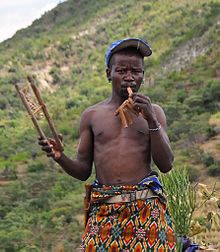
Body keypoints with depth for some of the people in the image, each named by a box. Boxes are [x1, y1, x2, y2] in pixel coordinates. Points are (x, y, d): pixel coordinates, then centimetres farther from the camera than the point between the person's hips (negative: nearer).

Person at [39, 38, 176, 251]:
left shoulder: (153, 112, 10)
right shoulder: (92, 115, 11)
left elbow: (166, 165, 1)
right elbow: (83, 172, 10)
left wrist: (151, 120, -9)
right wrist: (60, 157, -10)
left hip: (146, 208, 0)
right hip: (103, 211, 1)